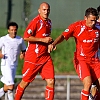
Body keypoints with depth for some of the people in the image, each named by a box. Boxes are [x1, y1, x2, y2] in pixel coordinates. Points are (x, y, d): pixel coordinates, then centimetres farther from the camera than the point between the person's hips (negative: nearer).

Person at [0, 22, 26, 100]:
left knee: (7, 88, 9)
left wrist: (23, 54, -4)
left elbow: (23, 50, 19)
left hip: (14, 66, 5)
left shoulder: (20, 40, 5)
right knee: (11, 86, -16)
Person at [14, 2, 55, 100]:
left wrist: (50, 42, 8)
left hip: (46, 57, 7)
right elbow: (26, 37, -21)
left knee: (51, 81, -5)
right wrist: (42, 39, -21)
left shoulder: (49, 22, 12)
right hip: (33, 58, -7)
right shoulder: (36, 21, -13)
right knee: (25, 82, 4)